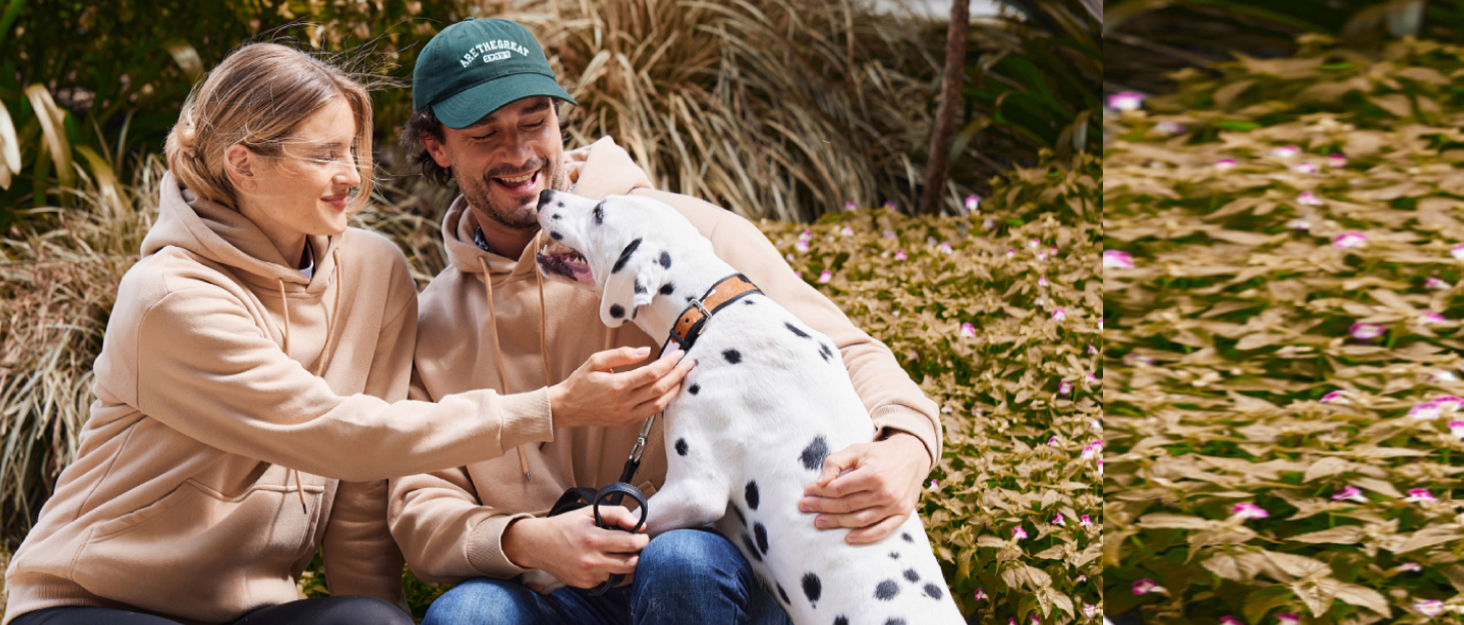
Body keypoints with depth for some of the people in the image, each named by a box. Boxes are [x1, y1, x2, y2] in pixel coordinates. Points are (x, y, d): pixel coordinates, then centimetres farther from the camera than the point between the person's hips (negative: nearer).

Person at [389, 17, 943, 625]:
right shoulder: (430, 325, 11)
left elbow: (840, 354, -3)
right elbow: (421, 514, 5)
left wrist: (905, 445, -27)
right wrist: (526, 541, -20)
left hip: (716, 574, -1)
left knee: (680, 560, -37)